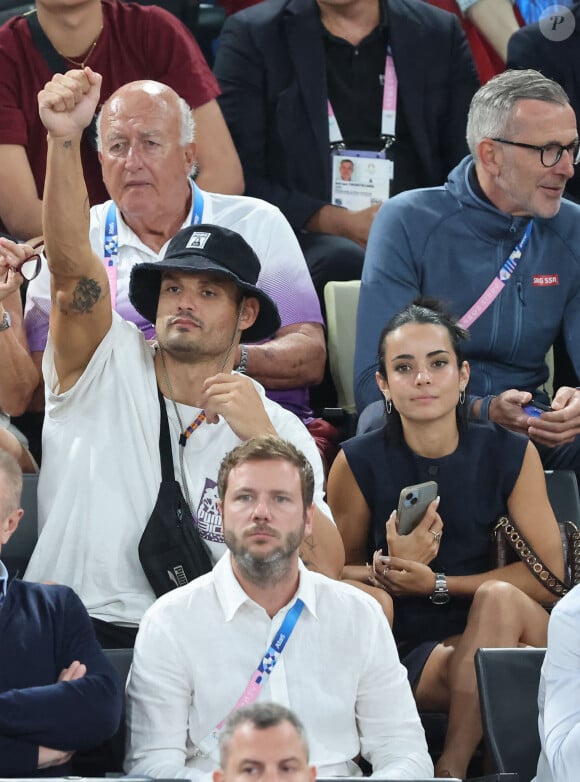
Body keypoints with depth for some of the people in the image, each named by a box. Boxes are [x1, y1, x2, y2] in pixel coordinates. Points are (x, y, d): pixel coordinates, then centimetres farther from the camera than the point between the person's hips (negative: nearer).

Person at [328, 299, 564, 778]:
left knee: (499, 599, -32)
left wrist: (436, 584, -11)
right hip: (410, 651, -1)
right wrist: (395, 566, -18)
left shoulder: (511, 455, -1)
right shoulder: (359, 464, -3)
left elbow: (550, 575, -4)